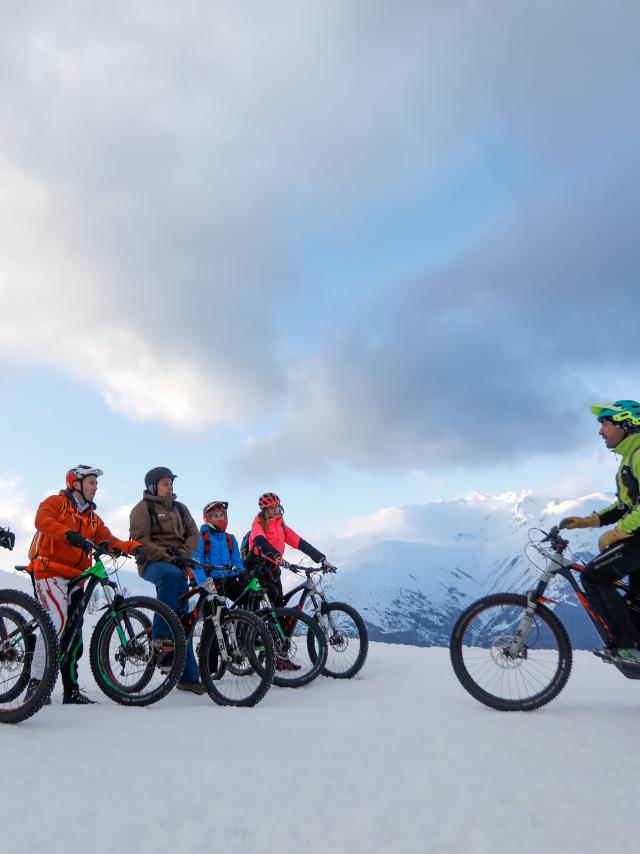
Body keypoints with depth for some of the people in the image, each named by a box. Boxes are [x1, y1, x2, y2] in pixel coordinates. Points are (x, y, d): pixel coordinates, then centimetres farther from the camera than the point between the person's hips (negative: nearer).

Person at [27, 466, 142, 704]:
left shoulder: (92, 518, 19)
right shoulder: (56, 502, 2)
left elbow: (109, 540, 7)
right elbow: (42, 520, -20)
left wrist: (133, 547, -12)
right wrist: (68, 534, -38)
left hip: (75, 579, 7)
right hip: (50, 572, -7)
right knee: (57, 621, -24)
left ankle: (71, 691, 15)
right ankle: (35, 682, -16)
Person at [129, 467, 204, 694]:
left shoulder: (179, 508, 20)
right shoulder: (143, 508, 2)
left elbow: (194, 534, 13)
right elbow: (140, 540, -9)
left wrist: (183, 553, -7)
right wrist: (167, 556, -19)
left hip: (178, 565, 6)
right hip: (152, 563, -5)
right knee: (172, 574, -40)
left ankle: (188, 677, 4)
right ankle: (160, 636, -32)